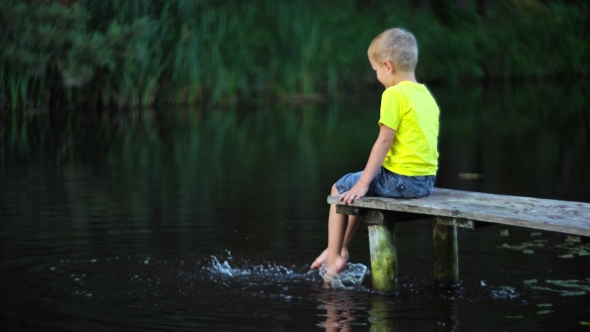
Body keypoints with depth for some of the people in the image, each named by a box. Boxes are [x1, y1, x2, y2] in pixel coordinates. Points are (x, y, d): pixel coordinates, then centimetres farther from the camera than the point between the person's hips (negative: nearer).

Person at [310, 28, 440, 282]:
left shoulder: (395, 94, -14)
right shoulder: (427, 95, 11)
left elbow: (384, 140, -17)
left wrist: (363, 182, -13)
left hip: (401, 179, -9)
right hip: (427, 181, 9)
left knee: (340, 189, 9)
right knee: (361, 192, 29)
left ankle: (334, 258, 12)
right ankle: (340, 249, 35)